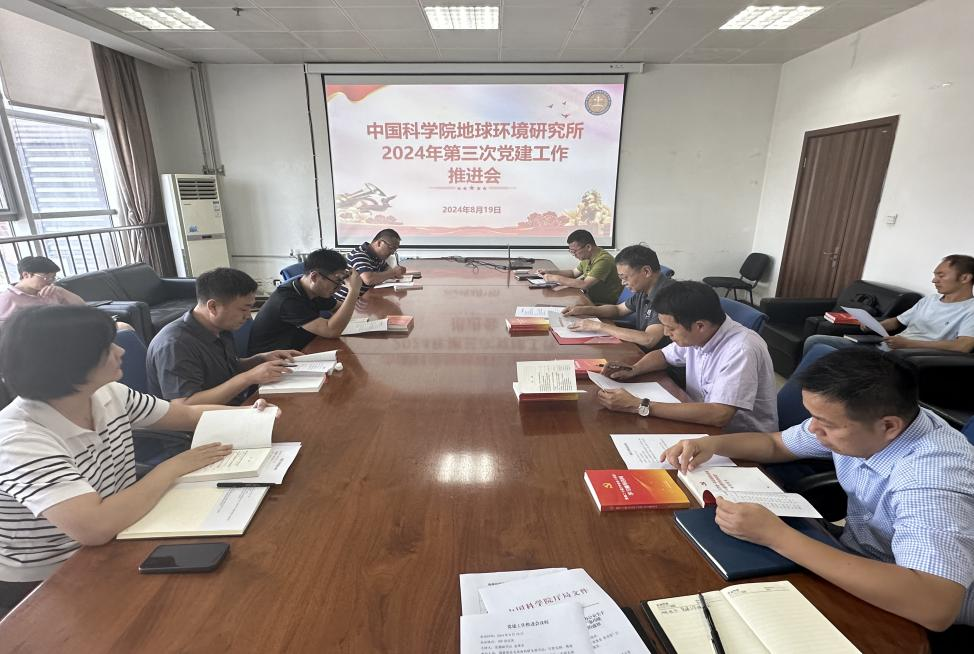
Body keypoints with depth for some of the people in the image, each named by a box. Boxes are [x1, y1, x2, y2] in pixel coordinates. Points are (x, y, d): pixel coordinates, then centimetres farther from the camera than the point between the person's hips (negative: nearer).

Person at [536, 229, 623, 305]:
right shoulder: (587, 257, 6)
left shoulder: (603, 260, -23)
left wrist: (556, 278, -22)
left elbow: (584, 285, -29)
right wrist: (550, 272, 7)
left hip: (606, 305, -8)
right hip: (592, 298, 8)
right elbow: (574, 272, 21)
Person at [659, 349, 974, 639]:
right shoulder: (858, 418, -12)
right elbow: (776, 444, 3)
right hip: (853, 559, 6)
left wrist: (778, 536, -42)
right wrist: (712, 443, -16)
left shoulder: (931, 479, -34)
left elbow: (936, 607, -44)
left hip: (900, 618, -6)